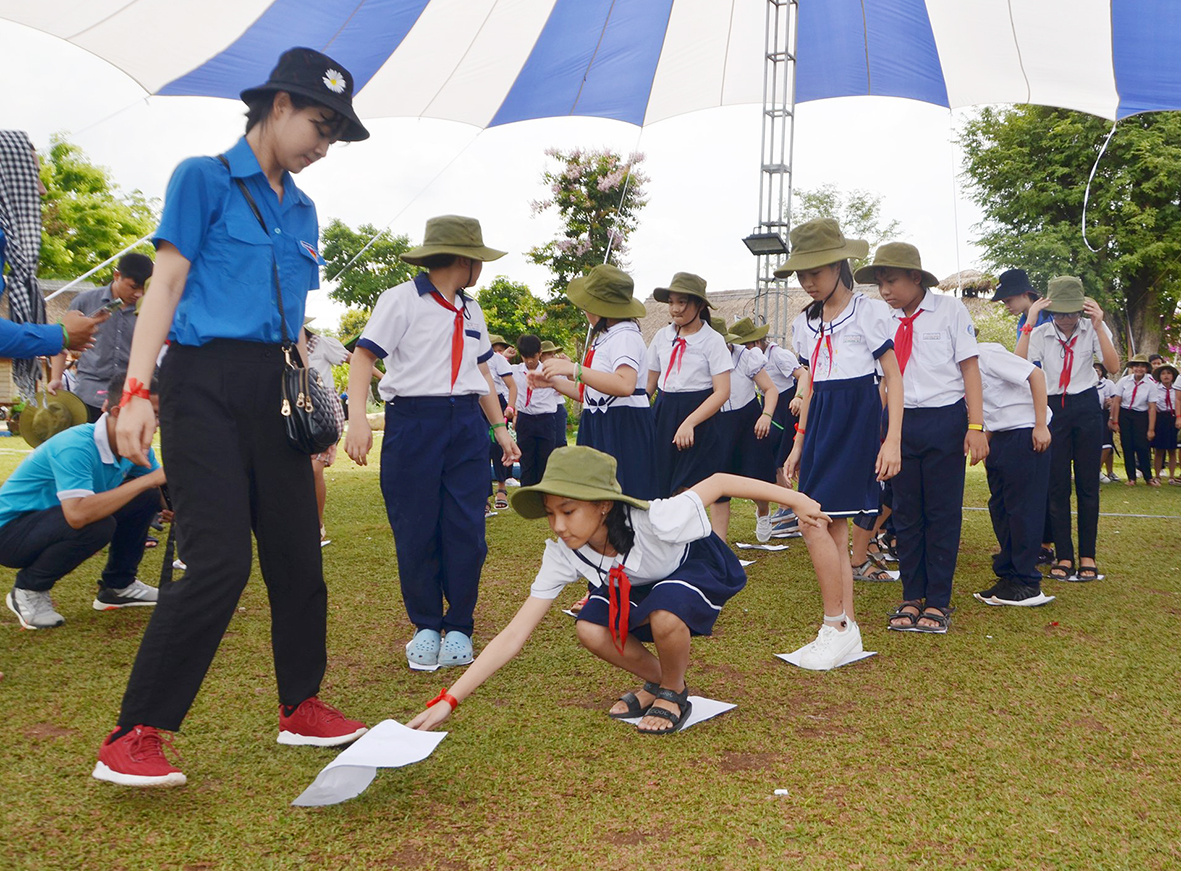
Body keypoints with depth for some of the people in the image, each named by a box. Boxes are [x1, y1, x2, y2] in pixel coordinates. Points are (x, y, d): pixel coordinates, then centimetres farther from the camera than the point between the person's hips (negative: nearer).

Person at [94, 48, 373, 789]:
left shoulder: (302, 210, 19)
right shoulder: (204, 178, 2)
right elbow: (166, 285, -5)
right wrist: (137, 391, -14)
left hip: (273, 391, 7)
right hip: (206, 382, -6)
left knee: (298, 555, 7)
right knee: (221, 561, -14)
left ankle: (301, 708, 22)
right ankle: (133, 739, -2)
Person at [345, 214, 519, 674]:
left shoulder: (470, 310, 19)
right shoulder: (400, 299, -3)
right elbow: (364, 356, -10)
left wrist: (500, 428, 19)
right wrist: (358, 417, -24)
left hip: (467, 423, 5)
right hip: (413, 421, -5)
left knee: (466, 530, 0)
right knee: (416, 532, 1)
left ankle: (458, 627, 13)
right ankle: (425, 626, 17)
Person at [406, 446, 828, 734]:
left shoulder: (655, 522, -39)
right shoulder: (562, 554, -26)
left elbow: (717, 482, -24)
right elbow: (513, 636, -26)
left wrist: (795, 499, -14)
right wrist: (448, 701, -33)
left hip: (698, 568, -4)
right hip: (633, 588, 4)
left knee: (664, 615, -36)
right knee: (590, 629, -23)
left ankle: (674, 694, -4)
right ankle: (658, 681, 6)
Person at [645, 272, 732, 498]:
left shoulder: (713, 340, -6)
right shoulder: (662, 337, 7)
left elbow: (722, 391, -12)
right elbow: (649, 384, 14)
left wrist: (689, 423, -22)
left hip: (698, 421, -4)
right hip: (662, 415, 4)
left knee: (686, 492, -5)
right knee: (659, 485, 3)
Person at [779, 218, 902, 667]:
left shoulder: (868, 311, -5)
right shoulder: (805, 322, 13)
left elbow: (893, 378, -6)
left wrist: (893, 440, -13)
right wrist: (799, 441, 15)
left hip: (857, 422, -7)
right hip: (820, 424, 7)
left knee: (814, 520, -15)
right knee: (834, 528, 6)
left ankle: (836, 626, -3)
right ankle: (847, 632, 13)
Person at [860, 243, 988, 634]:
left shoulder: (951, 310, -3)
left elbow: (970, 367, -5)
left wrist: (976, 427, -12)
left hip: (944, 421, -3)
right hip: (901, 422, 4)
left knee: (942, 512, 2)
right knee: (906, 513, 8)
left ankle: (938, 601, 13)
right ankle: (911, 598, 20)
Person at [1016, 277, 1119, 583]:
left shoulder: (1093, 328, -2)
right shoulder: (1040, 334, -3)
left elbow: (1113, 366, -16)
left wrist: (1098, 326, -23)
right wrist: (1029, 324, -22)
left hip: (1086, 407, 0)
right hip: (1052, 408, 0)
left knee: (1088, 483, 2)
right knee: (1057, 484, 1)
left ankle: (1087, 555, 12)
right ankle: (1063, 556, 10)